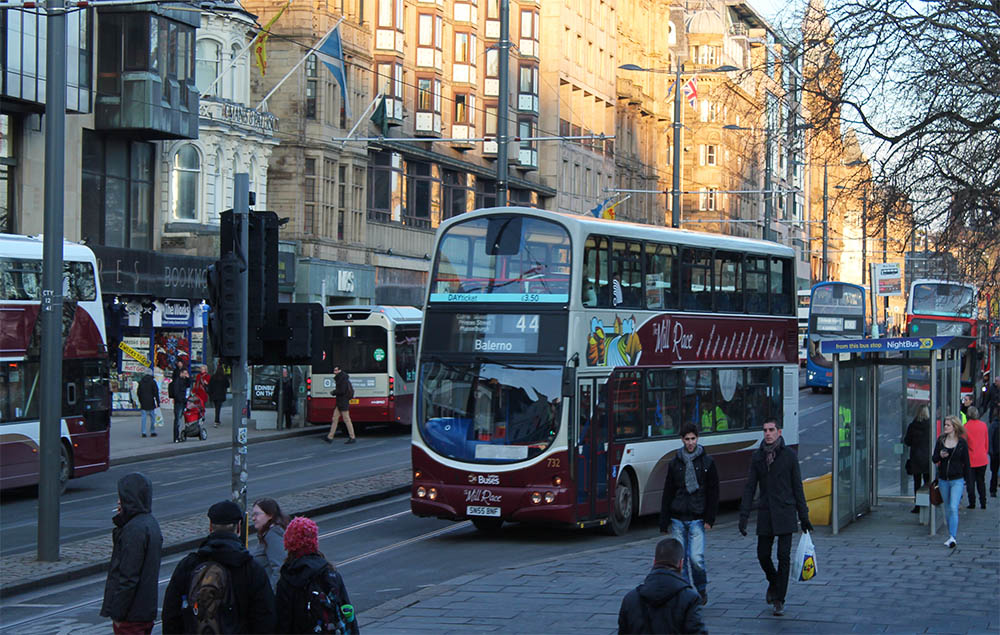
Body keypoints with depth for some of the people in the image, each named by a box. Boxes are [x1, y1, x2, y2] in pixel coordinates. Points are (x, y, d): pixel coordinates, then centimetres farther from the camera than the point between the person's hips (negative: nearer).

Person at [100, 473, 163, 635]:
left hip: (132, 614, -9)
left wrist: (117, 613, -17)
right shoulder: (151, 523, 10)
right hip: (147, 610, 9)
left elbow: (128, 577, -22)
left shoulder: (135, 529, -21)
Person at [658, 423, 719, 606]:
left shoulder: (707, 462, 2)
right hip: (677, 520, 2)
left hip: (697, 520, -2)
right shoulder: (675, 463, 7)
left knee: (696, 558, -11)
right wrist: (664, 522, 5)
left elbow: (713, 493, 2)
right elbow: (667, 494, 9)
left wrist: (710, 519, -5)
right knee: (680, 559, 1)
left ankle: (702, 590, 13)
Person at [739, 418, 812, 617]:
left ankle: (779, 600, 1)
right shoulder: (757, 456, 5)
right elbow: (749, 487, 5)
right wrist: (743, 516, -2)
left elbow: (797, 487, 2)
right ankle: (773, 583, 35)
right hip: (765, 513, 3)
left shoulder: (789, 455, -2)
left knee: (784, 557, -5)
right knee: (763, 555, 5)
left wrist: (804, 516, 2)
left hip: (785, 513, -3)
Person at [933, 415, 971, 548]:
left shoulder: (962, 442, -4)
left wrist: (966, 480, 0)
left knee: (953, 507, -15)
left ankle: (952, 537, -18)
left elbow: (966, 462, 1)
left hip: (957, 480, -4)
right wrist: (940, 456, -15)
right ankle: (950, 535, 22)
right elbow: (934, 458, 7)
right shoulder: (941, 440, 4)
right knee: (947, 509, 11)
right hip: (943, 479, 4)